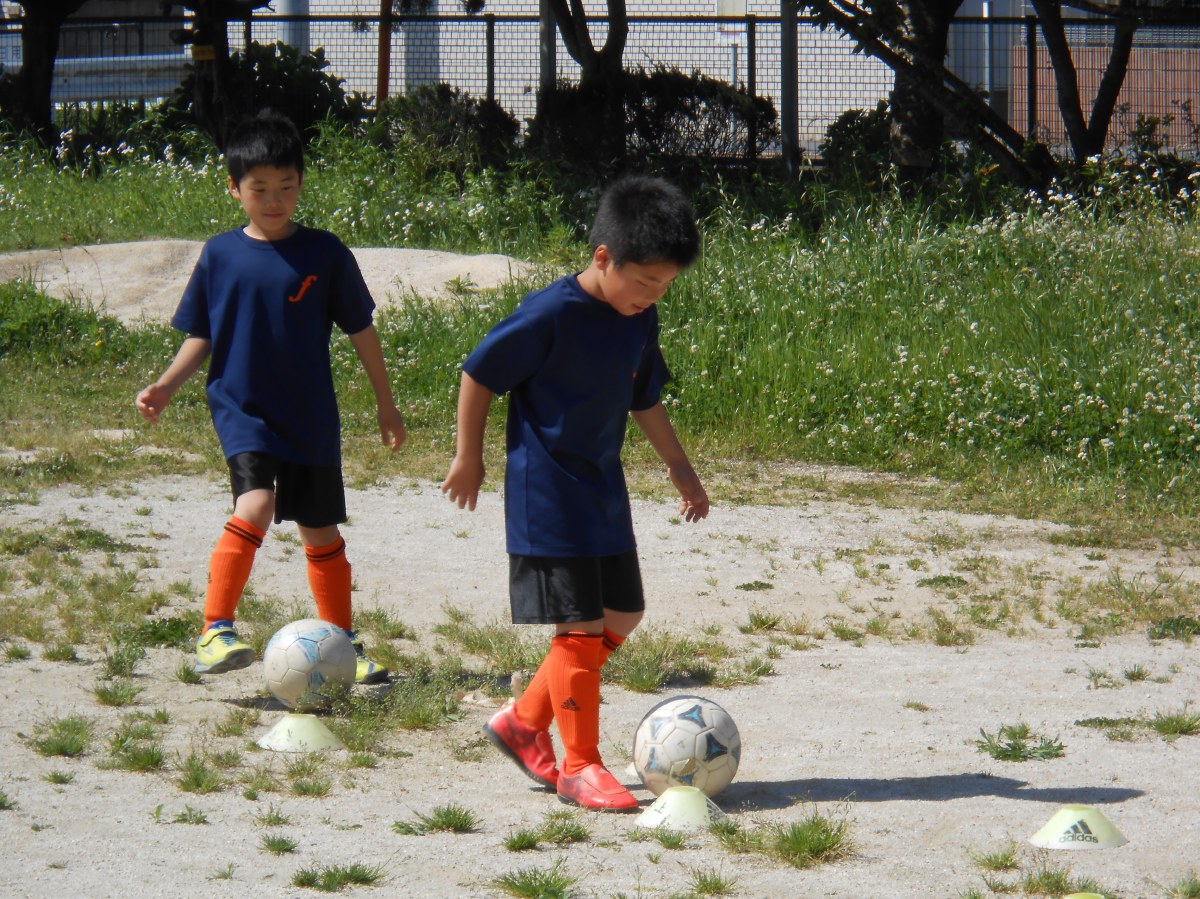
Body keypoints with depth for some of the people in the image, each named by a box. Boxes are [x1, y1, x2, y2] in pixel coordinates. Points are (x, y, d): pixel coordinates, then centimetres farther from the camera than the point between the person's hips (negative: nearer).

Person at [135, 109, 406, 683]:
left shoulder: (323, 254, -2)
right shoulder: (220, 255, 0)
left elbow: (361, 331, 6)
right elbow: (200, 336, 8)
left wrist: (386, 404, 9)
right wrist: (167, 386, -6)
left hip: (311, 418, 2)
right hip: (241, 409, -2)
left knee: (321, 532, 10)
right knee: (255, 507, -25)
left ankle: (344, 643, 25)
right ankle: (215, 631, -21)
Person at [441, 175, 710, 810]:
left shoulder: (640, 320, 4)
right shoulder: (551, 315, -20)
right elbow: (478, 375, -12)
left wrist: (680, 469, 21)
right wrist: (469, 458, -6)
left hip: (603, 492, 8)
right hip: (548, 497, -8)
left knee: (621, 616, 12)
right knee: (580, 626, -7)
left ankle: (525, 721, 25)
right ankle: (580, 767, 1)